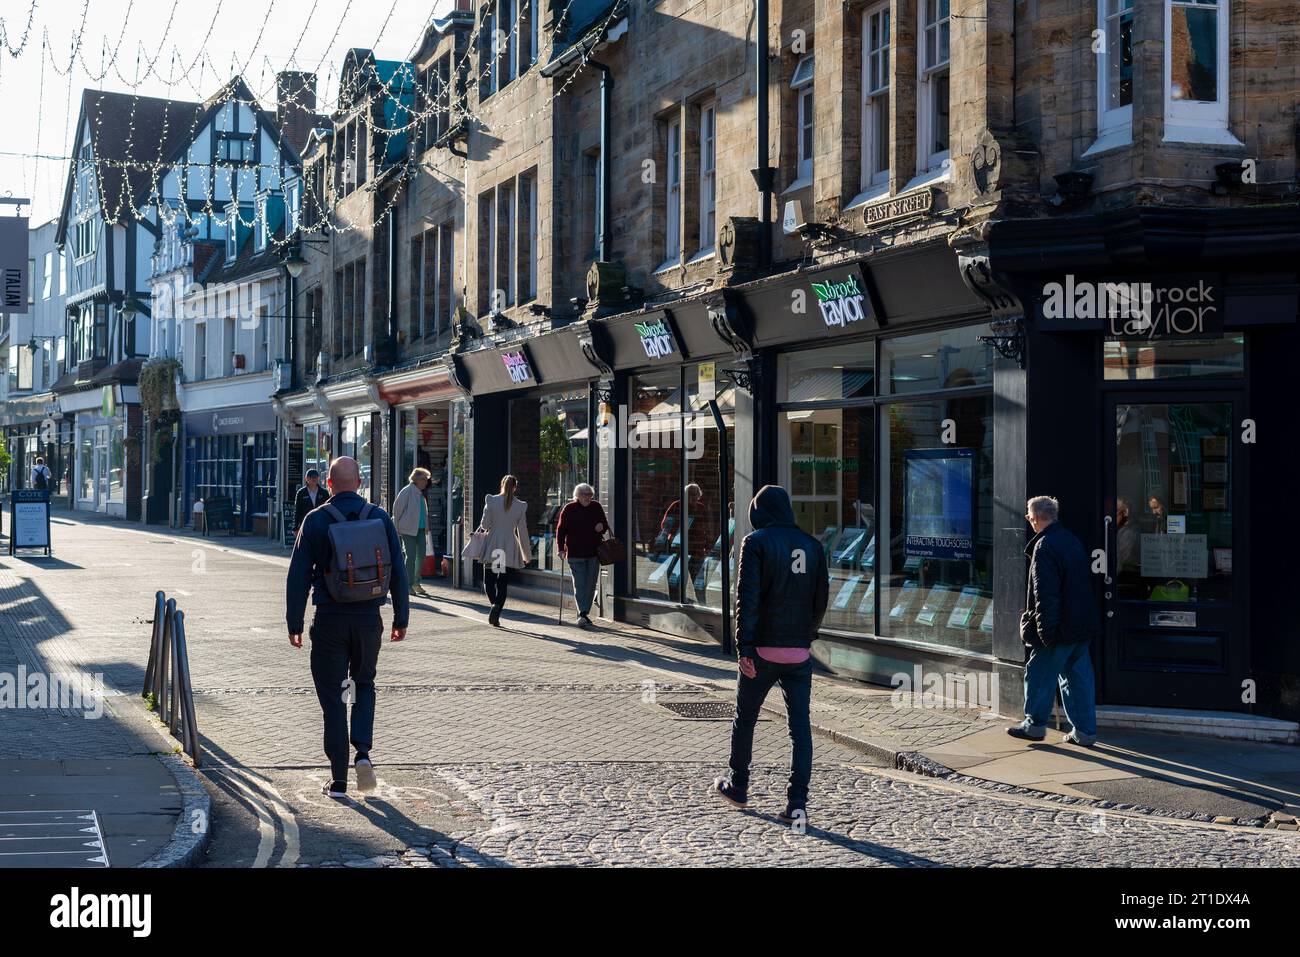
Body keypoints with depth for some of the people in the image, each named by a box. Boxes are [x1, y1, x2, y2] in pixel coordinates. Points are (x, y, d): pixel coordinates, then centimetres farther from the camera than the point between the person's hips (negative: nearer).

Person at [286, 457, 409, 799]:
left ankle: (339, 781, 6)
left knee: (333, 698, 5)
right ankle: (363, 753, 1)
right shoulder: (380, 518, 0)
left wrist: (295, 623, 1)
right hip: (369, 618, 2)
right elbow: (398, 572, 2)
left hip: (329, 619, -2)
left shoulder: (315, 521, -5)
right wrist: (401, 619, 9)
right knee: (364, 685, 22)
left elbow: (298, 575, -5)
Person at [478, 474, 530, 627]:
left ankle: (495, 606, -20)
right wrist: (527, 554, 12)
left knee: (489, 581, 8)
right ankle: (496, 616, -4)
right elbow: (522, 532, 4)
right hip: (509, 548, 1)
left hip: (492, 546, -1)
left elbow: (485, 525, -3)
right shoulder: (520, 506, 0)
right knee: (502, 584, 7)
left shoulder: (491, 501, -4)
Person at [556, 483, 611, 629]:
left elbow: (605, 525, 18)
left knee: (590, 585, 9)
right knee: (579, 585, -11)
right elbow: (561, 530, 0)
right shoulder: (569, 509, -2)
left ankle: (585, 614, 21)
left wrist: (602, 527, -6)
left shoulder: (596, 507, 7)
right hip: (575, 554, -4)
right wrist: (561, 548, -8)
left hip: (594, 553, 4)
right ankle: (582, 614, -18)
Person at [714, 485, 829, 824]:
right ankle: (797, 803, -6)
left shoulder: (756, 542, -7)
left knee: (745, 719, 15)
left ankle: (737, 787, 29)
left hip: (763, 649, -3)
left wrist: (744, 647, -15)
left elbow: (747, 597, -14)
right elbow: (821, 598, 12)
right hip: (800, 651, 3)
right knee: (800, 726, 2)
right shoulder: (811, 545, 7)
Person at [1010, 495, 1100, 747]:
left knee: (1040, 674, 6)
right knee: (1079, 676, 11)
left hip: (1060, 627, -8)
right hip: (1083, 625, 8)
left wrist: (1045, 630, -19)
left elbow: (1045, 593, -21)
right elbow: (1087, 581, 18)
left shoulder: (1044, 547, -16)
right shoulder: (1073, 541, 11)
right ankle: (1085, 730, 11)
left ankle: (1035, 724, 16)